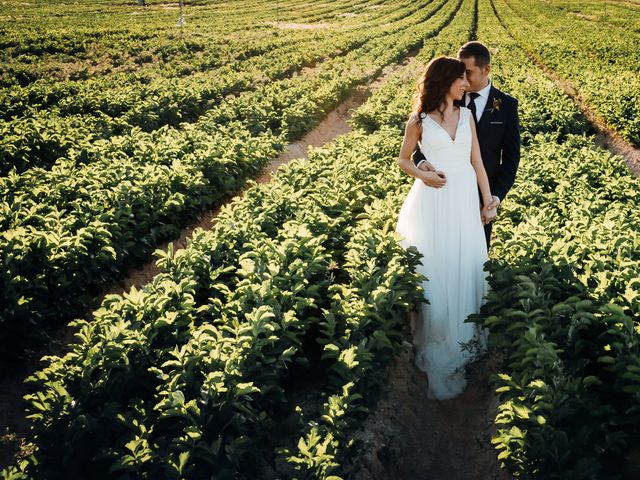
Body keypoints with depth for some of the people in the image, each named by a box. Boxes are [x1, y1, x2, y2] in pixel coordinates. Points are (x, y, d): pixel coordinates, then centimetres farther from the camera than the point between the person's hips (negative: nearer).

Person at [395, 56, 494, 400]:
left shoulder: (467, 115, 8)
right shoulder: (419, 120, 0)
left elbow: (477, 162, 9)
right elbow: (403, 159, 9)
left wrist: (488, 202, 6)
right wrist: (423, 175, -10)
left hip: (465, 200, 3)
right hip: (433, 201, -3)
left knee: (466, 267, 7)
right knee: (435, 271, 0)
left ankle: (464, 339, 26)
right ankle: (437, 347, 14)